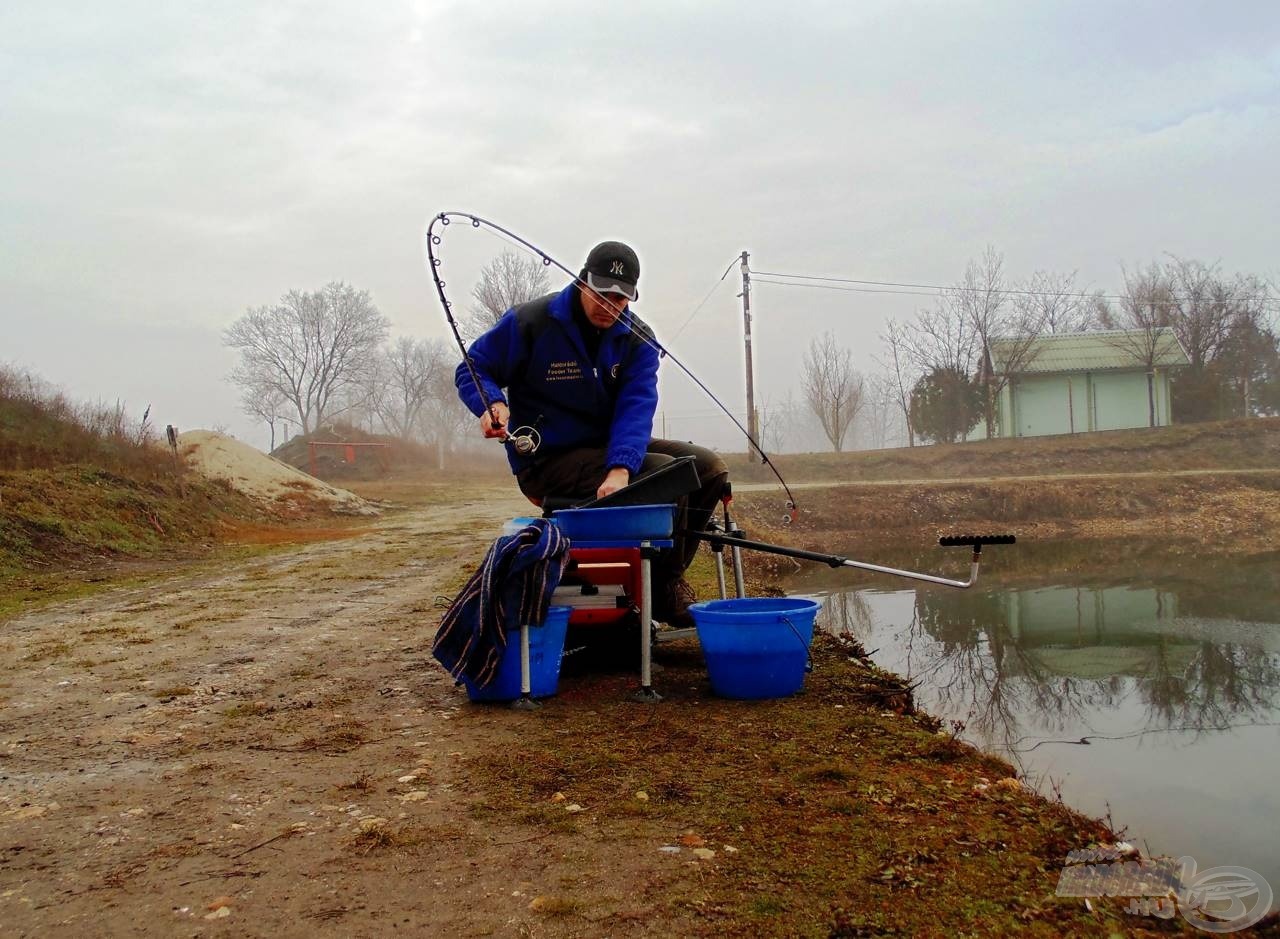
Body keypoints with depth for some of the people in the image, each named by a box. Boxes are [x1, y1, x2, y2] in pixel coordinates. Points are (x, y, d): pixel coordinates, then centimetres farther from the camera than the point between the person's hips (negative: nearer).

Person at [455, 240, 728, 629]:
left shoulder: (637, 338, -1)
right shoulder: (530, 322, -12)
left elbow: (637, 405, -16)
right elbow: (472, 369, -2)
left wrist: (620, 466, -33)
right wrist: (492, 403, -27)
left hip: (610, 448, 6)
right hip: (547, 461, -6)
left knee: (711, 468, -5)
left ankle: (666, 579, 5)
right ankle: (666, 592, -6)